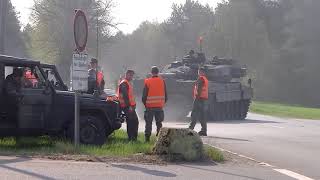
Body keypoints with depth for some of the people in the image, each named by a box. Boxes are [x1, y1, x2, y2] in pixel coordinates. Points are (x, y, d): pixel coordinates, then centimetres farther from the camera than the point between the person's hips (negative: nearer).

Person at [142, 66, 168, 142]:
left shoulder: (147, 82, -5)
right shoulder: (162, 81, 0)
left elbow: (144, 95, -2)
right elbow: (165, 95, 5)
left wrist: (145, 103, 12)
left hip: (149, 106, -2)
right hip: (159, 106, 2)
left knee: (148, 123, 6)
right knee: (159, 123, 10)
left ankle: (147, 138, 4)